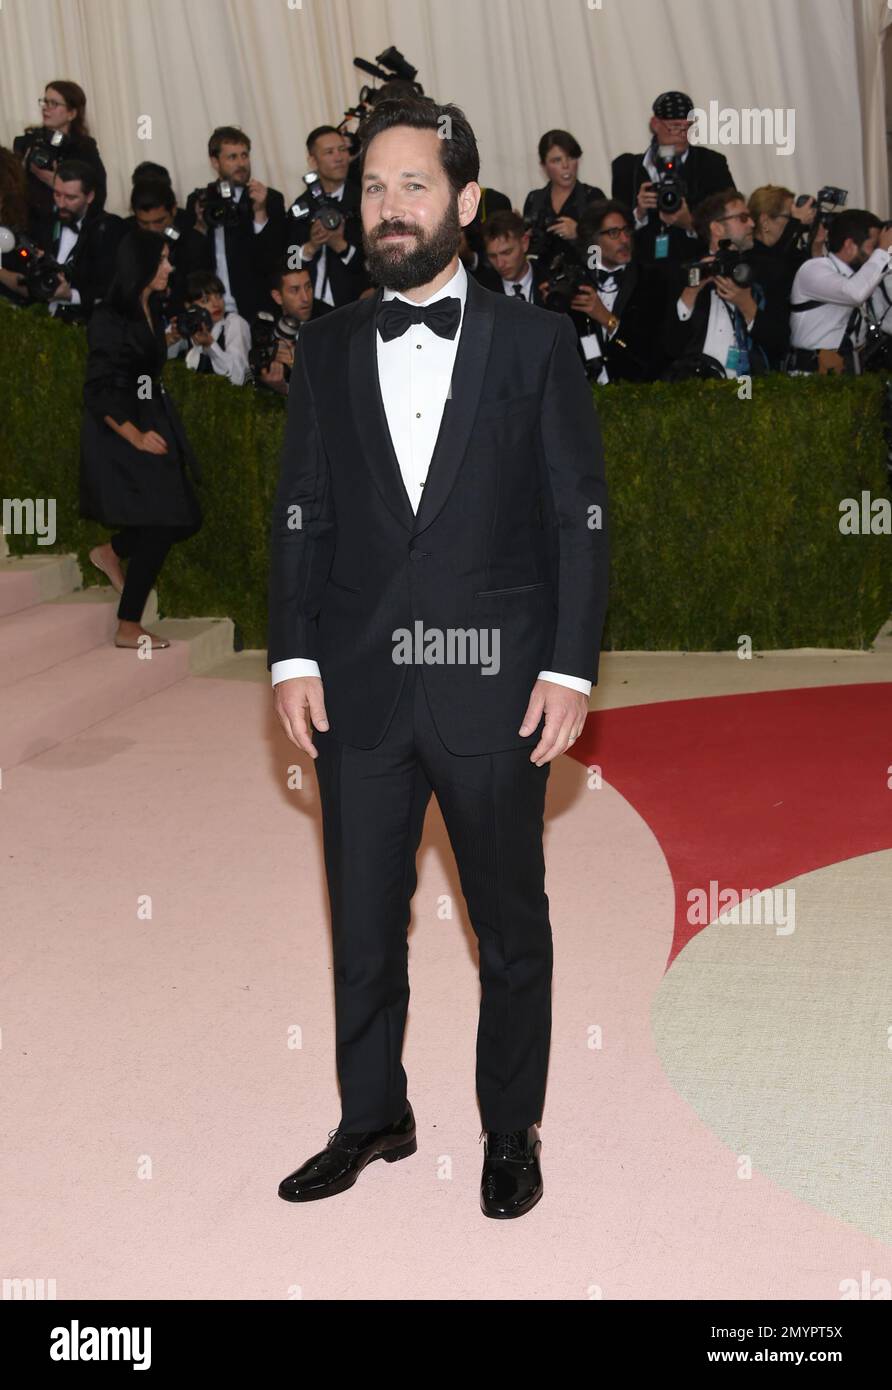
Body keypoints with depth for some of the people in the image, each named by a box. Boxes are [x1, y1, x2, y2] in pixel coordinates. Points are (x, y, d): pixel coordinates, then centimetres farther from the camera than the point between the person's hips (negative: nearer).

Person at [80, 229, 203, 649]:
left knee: (182, 518, 5)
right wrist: (136, 436, -18)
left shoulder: (150, 313, 10)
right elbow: (99, 391, -16)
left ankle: (111, 551, 32)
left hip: (151, 425, 8)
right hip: (117, 433, -8)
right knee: (159, 527, -7)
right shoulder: (109, 318, -14)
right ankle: (129, 627, 5)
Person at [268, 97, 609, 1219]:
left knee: (511, 928, 11)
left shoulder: (535, 342, 1)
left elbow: (582, 514, -1)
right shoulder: (326, 349, 8)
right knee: (361, 927, 12)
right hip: (357, 689, 3)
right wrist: (292, 658, -1)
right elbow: (299, 514, 8)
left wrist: (570, 665, -8)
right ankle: (372, 1119, 32)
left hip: (495, 688, -2)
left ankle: (510, 1130, 29)